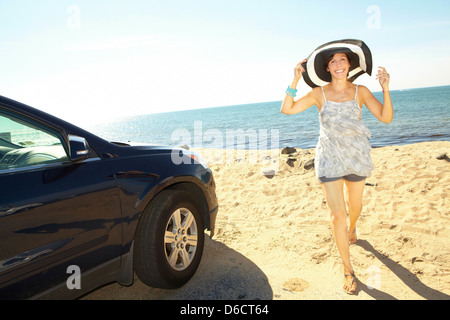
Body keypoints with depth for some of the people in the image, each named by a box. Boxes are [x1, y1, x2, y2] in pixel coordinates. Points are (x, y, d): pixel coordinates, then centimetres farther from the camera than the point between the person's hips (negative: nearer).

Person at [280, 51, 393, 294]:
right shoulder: (319, 93, -5)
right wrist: (295, 81, -21)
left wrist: (385, 89, -22)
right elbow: (287, 109, -12)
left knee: (354, 204, 20)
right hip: (330, 159, -2)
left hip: (357, 156, 2)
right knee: (336, 215, -5)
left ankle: (352, 228, 58)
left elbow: (386, 117, -9)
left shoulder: (360, 91, -3)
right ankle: (348, 270, 11)